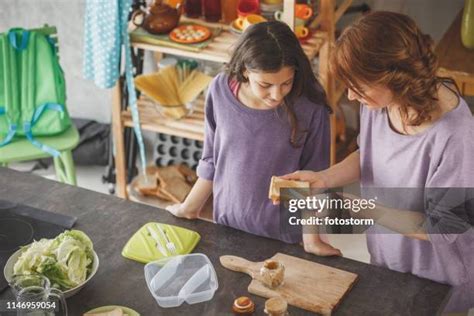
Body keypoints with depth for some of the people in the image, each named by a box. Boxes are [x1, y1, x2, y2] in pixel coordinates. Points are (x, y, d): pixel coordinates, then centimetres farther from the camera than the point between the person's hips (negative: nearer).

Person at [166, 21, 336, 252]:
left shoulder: (310, 108, -21)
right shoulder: (220, 91, -13)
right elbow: (211, 159, 1)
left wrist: (312, 241, -13)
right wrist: (189, 209, 6)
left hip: (284, 237, -3)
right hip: (227, 228, 3)